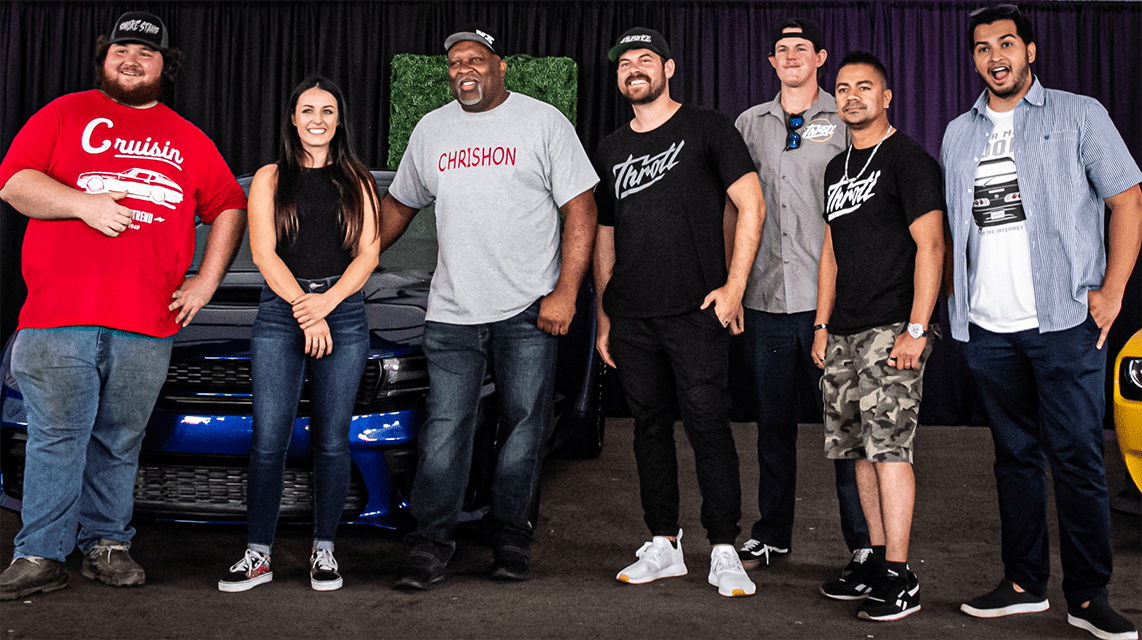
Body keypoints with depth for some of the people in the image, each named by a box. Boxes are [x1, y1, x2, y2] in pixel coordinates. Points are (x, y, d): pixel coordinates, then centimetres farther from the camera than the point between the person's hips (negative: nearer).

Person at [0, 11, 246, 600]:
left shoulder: (188, 141, 19)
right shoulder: (66, 114, 13)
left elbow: (229, 208, 19)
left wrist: (206, 281, 8)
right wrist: (82, 202, -13)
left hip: (147, 326, 2)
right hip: (60, 314, -2)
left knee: (119, 443, 8)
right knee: (57, 439, -2)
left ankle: (106, 545, 18)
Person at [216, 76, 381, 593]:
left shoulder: (357, 182, 12)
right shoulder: (269, 178, 10)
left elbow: (369, 253, 4)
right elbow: (263, 252, 0)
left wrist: (325, 302, -10)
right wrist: (305, 311, -9)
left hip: (344, 311, 1)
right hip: (279, 311, 0)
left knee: (331, 439, 2)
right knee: (269, 438, -5)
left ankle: (323, 550, 13)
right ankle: (259, 554, 6)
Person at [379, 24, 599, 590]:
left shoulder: (543, 122, 2)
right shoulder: (431, 129, 14)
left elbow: (580, 209, -3)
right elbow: (398, 206, 24)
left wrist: (566, 292, -11)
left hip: (529, 310, -2)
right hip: (451, 311, 3)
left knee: (522, 427, 5)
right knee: (445, 428, -1)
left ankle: (511, 534, 19)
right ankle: (431, 543, 7)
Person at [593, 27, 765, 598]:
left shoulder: (706, 129, 3)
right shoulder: (610, 151, 17)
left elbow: (751, 206, -2)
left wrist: (734, 286, -9)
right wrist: (603, 317, 13)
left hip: (695, 313, -5)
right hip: (631, 316, 5)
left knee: (708, 425, -5)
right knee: (650, 426, 9)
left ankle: (724, 551, 4)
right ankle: (664, 545, 20)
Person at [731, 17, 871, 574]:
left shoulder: (845, 121, 6)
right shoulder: (749, 124, 14)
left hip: (830, 298, -3)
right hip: (765, 297, 3)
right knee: (772, 420, 11)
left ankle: (865, 543, 9)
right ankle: (771, 534, 23)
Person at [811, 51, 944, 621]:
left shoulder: (908, 159, -4)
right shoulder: (837, 169, 19)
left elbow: (930, 245, -11)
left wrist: (916, 330, -18)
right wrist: (822, 325, 15)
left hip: (892, 329, -8)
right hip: (844, 333, 8)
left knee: (888, 446, -10)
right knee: (861, 449, 9)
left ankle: (899, 579, -4)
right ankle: (877, 562, 18)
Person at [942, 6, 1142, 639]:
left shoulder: (1078, 115, 3)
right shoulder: (958, 134, 15)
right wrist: (954, 299, 9)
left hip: (1063, 323, -4)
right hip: (987, 329, 4)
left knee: (1077, 459, -2)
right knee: (1015, 455, 11)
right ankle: (1025, 583, 22)